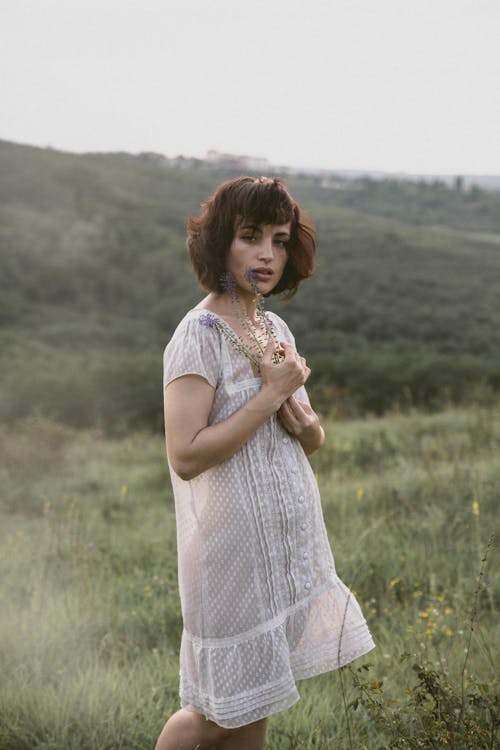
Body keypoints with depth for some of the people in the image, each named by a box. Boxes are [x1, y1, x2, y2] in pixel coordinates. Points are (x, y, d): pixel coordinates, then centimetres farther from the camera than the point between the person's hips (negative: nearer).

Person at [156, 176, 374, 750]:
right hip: (235, 545, -7)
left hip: (290, 540, 7)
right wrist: (272, 393, -19)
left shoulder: (275, 328, 9)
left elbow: (313, 441, 18)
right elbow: (186, 456, -23)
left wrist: (303, 418, -6)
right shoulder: (200, 334, -14)